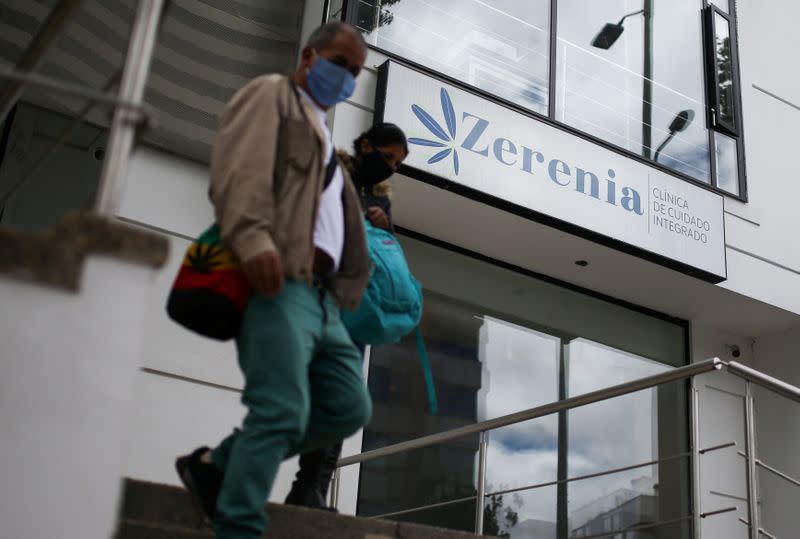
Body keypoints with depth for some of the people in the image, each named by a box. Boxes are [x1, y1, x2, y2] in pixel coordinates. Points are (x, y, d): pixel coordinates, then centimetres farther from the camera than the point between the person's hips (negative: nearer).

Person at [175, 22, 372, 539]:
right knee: (283, 412, -17)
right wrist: (254, 238, -26)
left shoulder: (324, 135, 35)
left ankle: (218, 465, 10)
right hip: (277, 280, -9)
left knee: (350, 408, 2)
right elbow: (241, 165, -11)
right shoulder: (272, 94, 9)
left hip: (322, 294, 9)